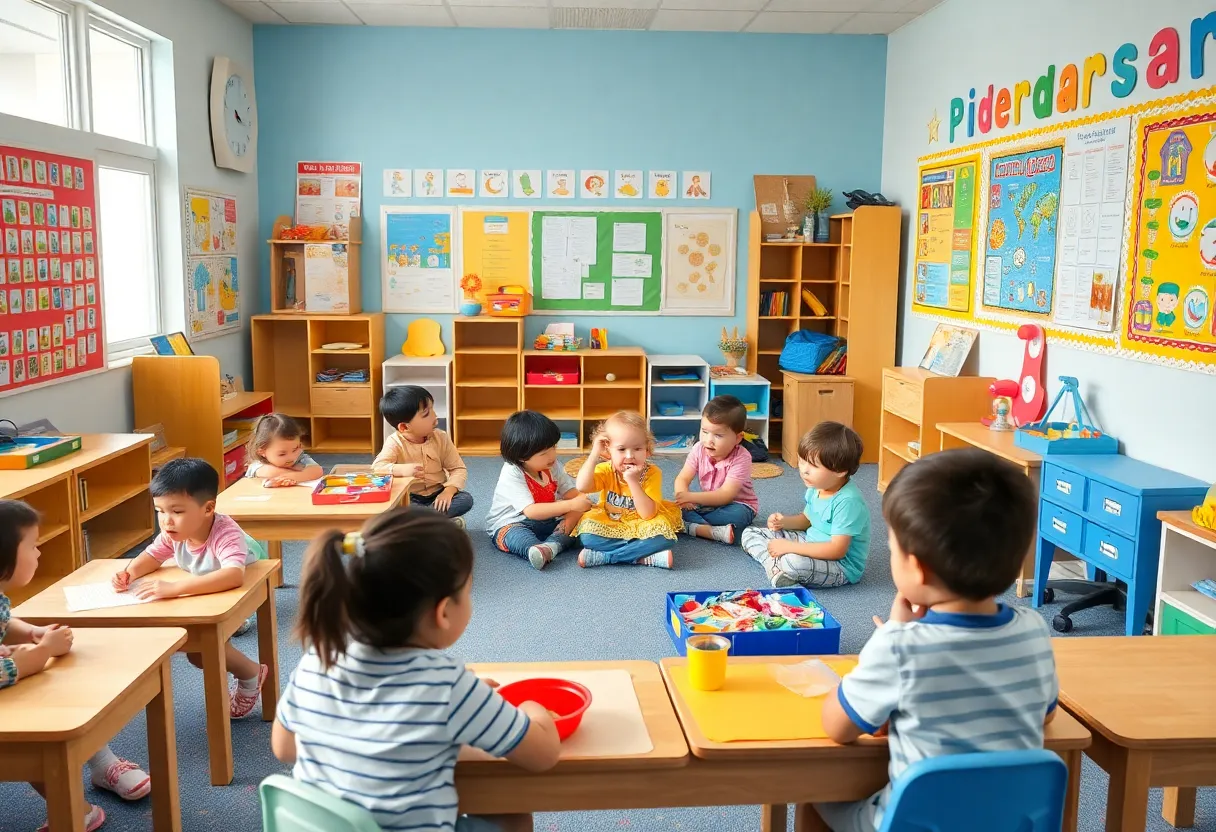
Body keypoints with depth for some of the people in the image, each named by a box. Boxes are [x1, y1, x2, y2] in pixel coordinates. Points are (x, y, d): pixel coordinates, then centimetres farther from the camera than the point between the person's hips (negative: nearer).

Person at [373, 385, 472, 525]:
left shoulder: (441, 438, -7)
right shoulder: (395, 443, -15)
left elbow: (459, 469, -5)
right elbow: (377, 467, -29)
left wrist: (448, 491, -24)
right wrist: (401, 469, -49)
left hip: (437, 495, 3)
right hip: (409, 498, -3)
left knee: (466, 499, -24)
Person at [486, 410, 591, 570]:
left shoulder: (553, 467, 0)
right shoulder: (512, 475, -22)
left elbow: (572, 494, 0)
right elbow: (531, 511, -31)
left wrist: (584, 500, -25)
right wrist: (570, 505, -35)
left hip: (546, 523, 6)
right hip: (510, 525, -6)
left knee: (577, 517, -17)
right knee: (514, 535, -38)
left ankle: (551, 544, -42)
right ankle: (535, 550, -67)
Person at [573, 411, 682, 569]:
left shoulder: (652, 473, -15)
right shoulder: (606, 470, -9)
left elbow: (648, 514, -24)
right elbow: (582, 487, -30)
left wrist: (633, 481, -33)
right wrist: (594, 454, -29)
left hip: (640, 526, -1)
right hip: (608, 525, 2)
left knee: (661, 536, -32)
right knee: (587, 533, -30)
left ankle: (602, 556, -27)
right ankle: (645, 557, -25)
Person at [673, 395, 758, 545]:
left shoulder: (741, 458, -25)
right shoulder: (699, 450, -11)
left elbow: (726, 494, -31)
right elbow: (682, 479, -13)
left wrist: (691, 497, -40)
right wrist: (683, 497, -36)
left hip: (738, 505, -5)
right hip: (709, 502, 5)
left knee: (737, 516, -38)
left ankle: (691, 527, -29)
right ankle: (715, 532, -38)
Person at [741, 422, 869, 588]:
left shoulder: (847, 501, -27)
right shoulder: (816, 487, 0)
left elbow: (837, 550, -29)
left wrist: (789, 547, -26)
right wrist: (784, 521, -4)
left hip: (842, 566, -9)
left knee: (794, 562, -41)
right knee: (750, 534, 5)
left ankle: (777, 567, -9)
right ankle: (776, 569, -18)